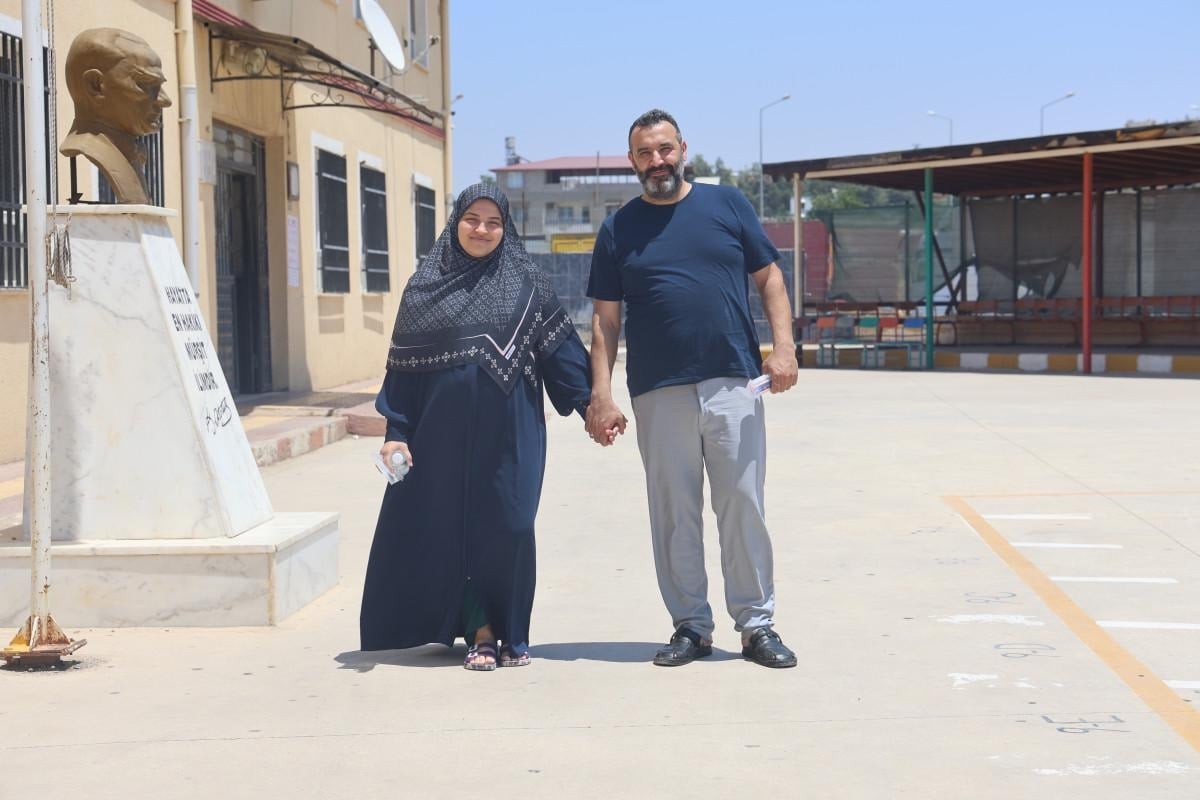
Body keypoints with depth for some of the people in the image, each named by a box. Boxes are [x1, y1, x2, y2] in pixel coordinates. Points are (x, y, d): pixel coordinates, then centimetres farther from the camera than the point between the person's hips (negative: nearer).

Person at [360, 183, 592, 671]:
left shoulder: (526, 283, 6)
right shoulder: (424, 287, 6)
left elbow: (559, 348, 3)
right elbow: (402, 365, 5)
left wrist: (589, 403, -5)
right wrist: (396, 432, -2)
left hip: (509, 431, -1)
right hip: (445, 429, 1)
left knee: (509, 527, -1)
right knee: (453, 527, 1)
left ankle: (513, 633, 14)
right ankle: (480, 633, 13)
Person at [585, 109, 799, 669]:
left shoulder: (727, 205, 9)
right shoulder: (618, 230, 9)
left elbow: (769, 277, 10)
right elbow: (605, 319, 7)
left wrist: (783, 345, -4)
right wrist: (600, 394, -2)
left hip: (733, 384, 0)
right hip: (659, 393, 1)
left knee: (743, 508, 1)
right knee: (674, 515, 5)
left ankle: (757, 624, 10)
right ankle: (690, 626, 15)